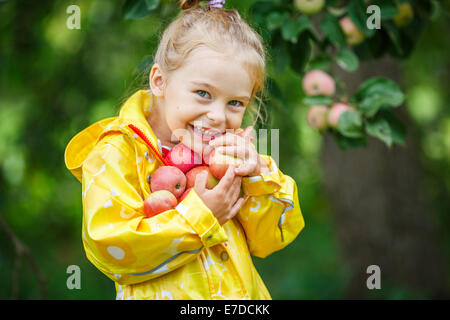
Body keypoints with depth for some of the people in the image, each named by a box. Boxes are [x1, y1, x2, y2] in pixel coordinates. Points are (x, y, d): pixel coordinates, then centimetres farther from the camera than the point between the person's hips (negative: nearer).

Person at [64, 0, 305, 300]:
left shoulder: (231, 152, 8)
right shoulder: (116, 155, -8)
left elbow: (269, 241, 5)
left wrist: (256, 175, -9)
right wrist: (199, 216, -18)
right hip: (168, 296, -4)